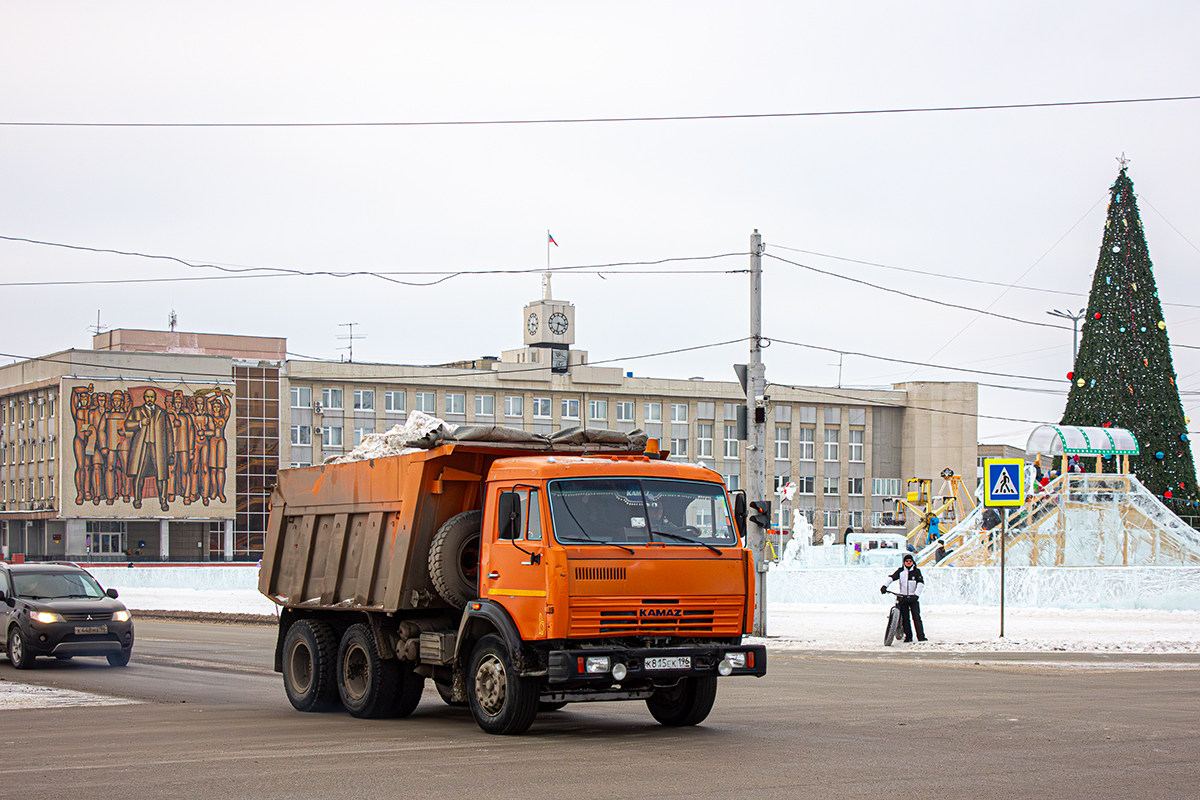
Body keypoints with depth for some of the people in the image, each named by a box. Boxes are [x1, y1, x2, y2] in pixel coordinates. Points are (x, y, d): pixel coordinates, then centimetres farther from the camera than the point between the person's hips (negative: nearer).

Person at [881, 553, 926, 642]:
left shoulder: (916, 571, 1)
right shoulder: (900, 571, 6)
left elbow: (921, 584, -6)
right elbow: (892, 578, 1)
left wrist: (916, 595, -18)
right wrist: (884, 586, -16)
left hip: (913, 598, -2)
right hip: (902, 597, 2)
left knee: (916, 617, -9)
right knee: (905, 618, 2)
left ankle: (921, 637, -9)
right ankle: (908, 636, 11)